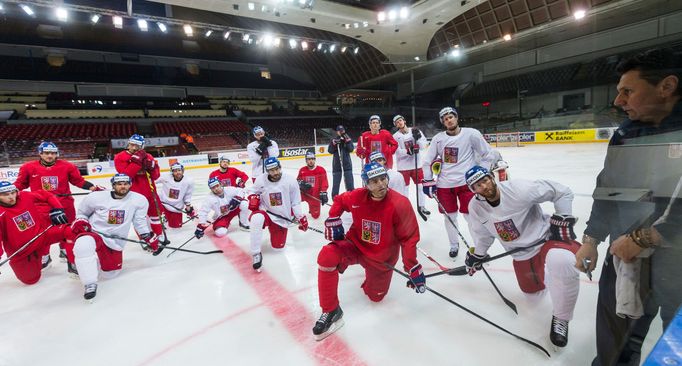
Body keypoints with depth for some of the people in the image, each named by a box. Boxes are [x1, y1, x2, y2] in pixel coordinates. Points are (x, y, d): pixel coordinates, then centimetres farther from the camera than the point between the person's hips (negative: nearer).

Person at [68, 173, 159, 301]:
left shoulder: (139, 200, -7)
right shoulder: (96, 197, -8)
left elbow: (140, 222, 3)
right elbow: (82, 212, 11)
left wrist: (150, 237, -1)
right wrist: (80, 222, -7)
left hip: (115, 242, 3)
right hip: (93, 234, -2)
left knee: (110, 273, 7)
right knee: (84, 244, -37)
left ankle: (98, 259, 39)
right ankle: (90, 284, -23)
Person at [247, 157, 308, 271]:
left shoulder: (290, 181, -13)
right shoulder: (261, 180, -12)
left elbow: (295, 202, -3)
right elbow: (253, 191, 10)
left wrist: (301, 218, -2)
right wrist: (253, 198, -12)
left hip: (282, 218, 1)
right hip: (266, 212, -1)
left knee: (278, 245, 4)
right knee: (256, 219, -38)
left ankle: (273, 228, 39)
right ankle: (256, 254, -23)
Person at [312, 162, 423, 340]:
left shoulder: (400, 204, -25)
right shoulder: (356, 197, -18)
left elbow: (409, 238, -16)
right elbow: (339, 200, 7)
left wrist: (413, 269, -16)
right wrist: (333, 220, -7)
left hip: (382, 257, 0)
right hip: (355, 245, 1)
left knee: (376, 296, 13)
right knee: (327, 256, -28)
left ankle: (372, 275, 49)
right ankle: (331, 311, -12)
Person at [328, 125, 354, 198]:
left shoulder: (348, 138, 4)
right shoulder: (334, 140, 4)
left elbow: (351, 149, -9)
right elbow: (330, 151, -6)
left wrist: (347, 141, -18)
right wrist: (334, 143, -18)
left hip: (347, 163, 0)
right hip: (336, 164, 0)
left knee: (349, 180, 4)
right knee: (336, 181, 4)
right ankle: (334, 196, 14)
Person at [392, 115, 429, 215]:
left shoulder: (415, 131, 2)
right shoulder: (395, 136, -3)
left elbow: (423, 146, -3)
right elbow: (398, 152, -12)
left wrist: (418, 138, -19)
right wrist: (409, 151, -27)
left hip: (416, 164, 2)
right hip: (403, 166, -2)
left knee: (421, 185, 10)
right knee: (404, 187, 5)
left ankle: (421, 206, 27)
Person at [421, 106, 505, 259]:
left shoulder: (471, 134, -6)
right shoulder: (438, 138, 3)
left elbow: (488, 153, 1)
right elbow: (428, 160, 8)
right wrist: (428, 181, 2)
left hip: (466, 182, -3)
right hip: (444, 184, 3)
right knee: (449, 216, 12)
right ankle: (454, 244, 34)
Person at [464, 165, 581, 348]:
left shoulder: (520, 189, -26)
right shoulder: (475, 207, -11)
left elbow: (562, 192, -14)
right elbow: (482, 233, 8)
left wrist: (562, 220, -16)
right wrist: (476, 255, 13)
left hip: (545, 238, -5)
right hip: (521, 255, 5)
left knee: (562, 261, -37)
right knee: (531, 289, 17)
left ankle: (561, 318, -14)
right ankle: (541, 275, 53)